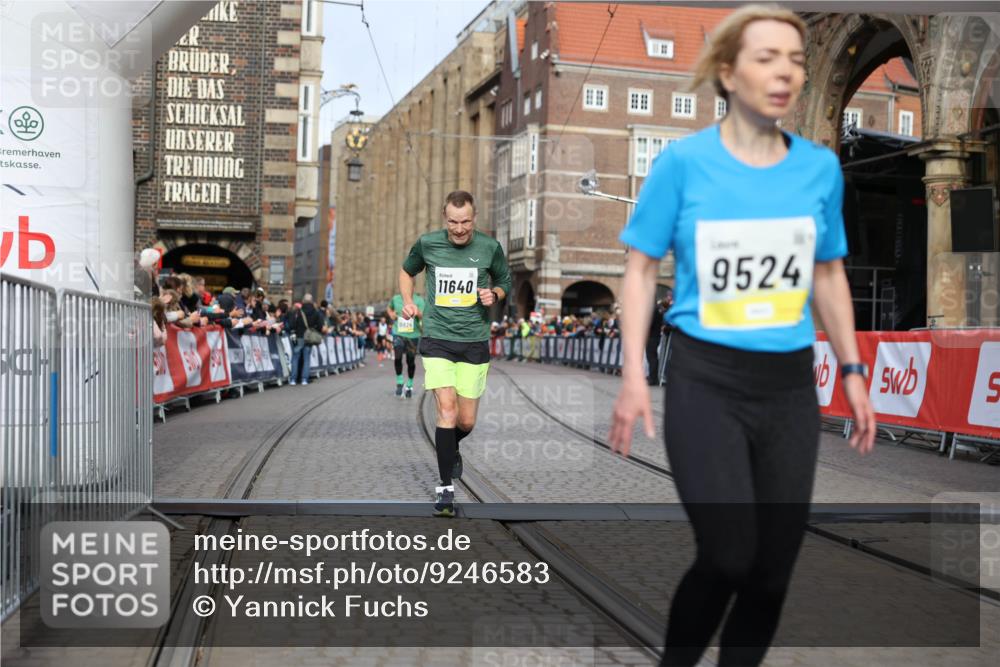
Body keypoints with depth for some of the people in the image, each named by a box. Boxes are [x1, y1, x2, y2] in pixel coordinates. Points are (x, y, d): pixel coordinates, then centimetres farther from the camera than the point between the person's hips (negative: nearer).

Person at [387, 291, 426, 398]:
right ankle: (399, 383, -2)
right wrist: (391, 315, 5)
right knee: (398, 357, -18)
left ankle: (409, 386, 26)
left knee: (411, 361, 8)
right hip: (398, 334, 1)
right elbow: (389, 308, 26)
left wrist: (417, 312, -33)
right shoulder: (396, 299, 5)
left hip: (413, 335, -1)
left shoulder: (419, 300, -3)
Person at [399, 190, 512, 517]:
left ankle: (451, 448, 40)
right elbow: (407, 271, 19)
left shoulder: (490, 247, -2)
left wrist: (494, 294, -6)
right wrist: (408, 301, 3)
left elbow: (504, 281, 15)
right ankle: (446, 488, -6)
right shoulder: (427, 243, -2)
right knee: (447, 409, -16)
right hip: (437, 339, -1)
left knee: (466, 421, 3)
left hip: (475, 342, 1)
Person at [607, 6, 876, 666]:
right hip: (705, 381, -4)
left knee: (774, 568, 8)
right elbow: (641, 269, -2)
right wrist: (634, 376, -9)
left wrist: (853, 372, 11)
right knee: (728, 558, -11)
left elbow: (829, 274, 14)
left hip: (791, 386, 4)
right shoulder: (684, 161, -7)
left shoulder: (821, 166, 3)